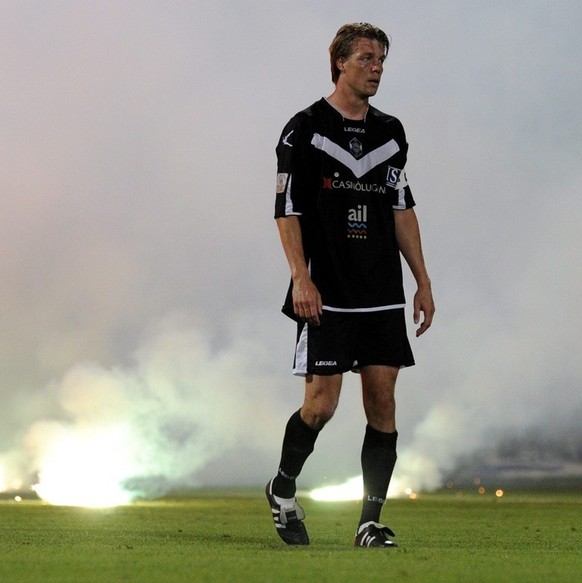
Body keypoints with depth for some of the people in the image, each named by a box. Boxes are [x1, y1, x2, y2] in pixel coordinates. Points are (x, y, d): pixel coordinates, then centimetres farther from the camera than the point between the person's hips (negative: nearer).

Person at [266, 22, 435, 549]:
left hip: (383, 296, 5)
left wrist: (423, 282, 12)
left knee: (382, 401, -2)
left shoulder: (391, 133, 14)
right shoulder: (304, 129, -1)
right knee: (322, 403, -6)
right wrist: (301, 278, -15)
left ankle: (371, 521, 3)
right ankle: (282, 489, 21)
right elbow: (287, 210, -4)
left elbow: (402, 210, 17)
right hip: (326, 295, -5)